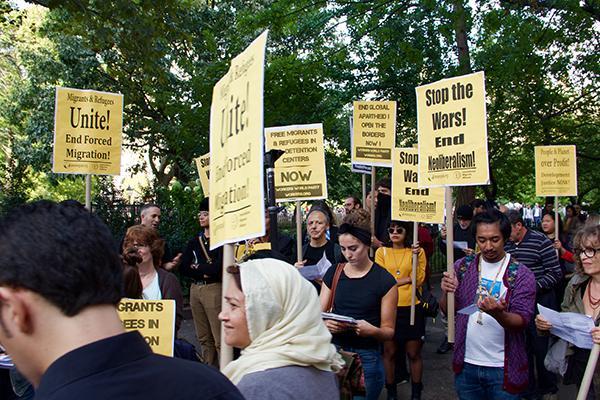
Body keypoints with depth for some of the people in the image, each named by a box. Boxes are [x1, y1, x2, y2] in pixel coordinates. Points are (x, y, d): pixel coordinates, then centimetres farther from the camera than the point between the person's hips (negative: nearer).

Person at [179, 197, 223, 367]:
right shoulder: (194, 241, 15)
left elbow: (220, 267, -15)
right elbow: (183, 268, 7)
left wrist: (197, 268, 0)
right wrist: (205, 272, -7)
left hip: (214, 289, -6)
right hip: (195, 289, 6)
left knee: (219, 338, -8)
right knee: (203, 338, 11)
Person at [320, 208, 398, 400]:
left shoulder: (385, 281, -8)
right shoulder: (333, 273, 4)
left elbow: (388, 331, -5)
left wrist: (373, 331, -26)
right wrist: (325, 323, -18)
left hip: (366, 358, -3)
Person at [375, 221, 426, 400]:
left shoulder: (418, 251, 1)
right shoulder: (381, 251, 1)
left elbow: (419, 280, -8)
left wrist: (416, 257, -18)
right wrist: (407, 279, -9)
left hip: (412, 309, 0)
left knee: (414, 353, 8)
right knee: (389, 352, 10)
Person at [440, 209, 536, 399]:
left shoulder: (522, 275, -9)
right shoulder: (462, 266, 0)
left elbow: (521, 322, -15)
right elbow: (447, 311, 4)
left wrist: (498, 314, -36)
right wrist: (447, 293, -18)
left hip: (502, 369, -3)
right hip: (466, 364, 3)